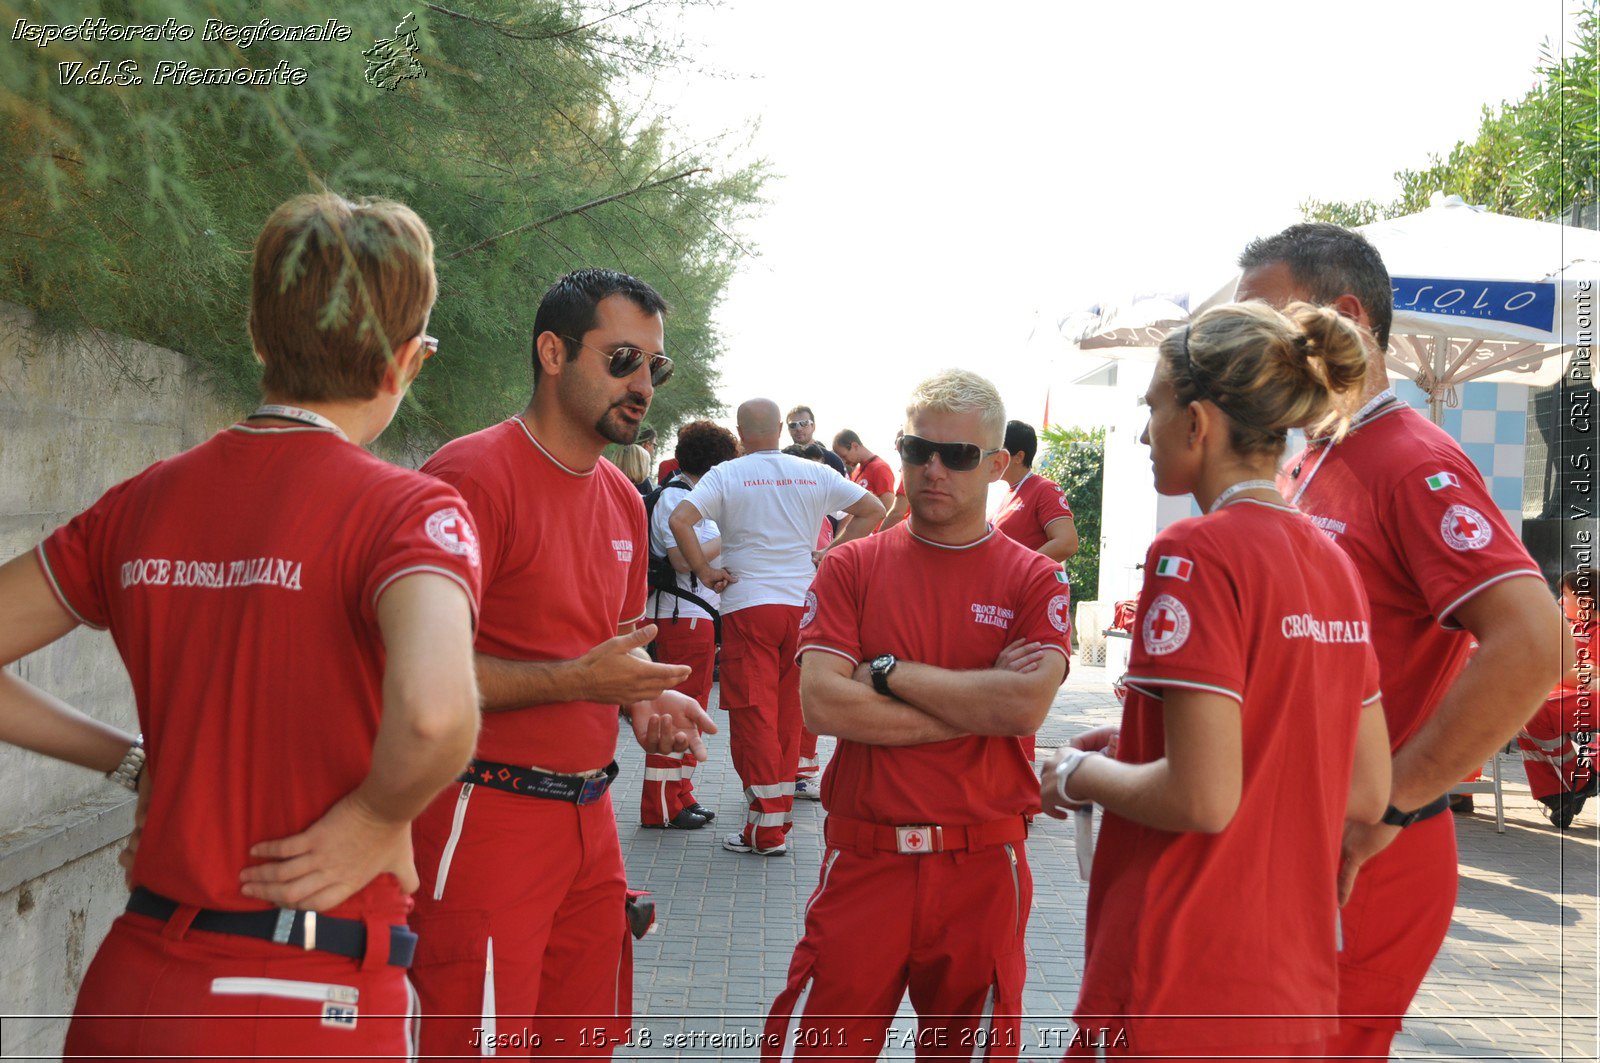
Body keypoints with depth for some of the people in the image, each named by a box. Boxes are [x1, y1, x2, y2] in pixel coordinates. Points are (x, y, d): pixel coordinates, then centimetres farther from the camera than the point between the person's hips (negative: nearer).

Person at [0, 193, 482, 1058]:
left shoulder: (141, 505, 2)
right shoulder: (406, 510, -15)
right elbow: (434, 711, -33)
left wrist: (132, 761, 11)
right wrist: (376, 820, -15)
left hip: (132, 984, 5)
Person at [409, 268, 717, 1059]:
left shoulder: (624, 501, 13)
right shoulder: (474, 474, -14)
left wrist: (644, 699, 3)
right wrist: (579, 680, -23)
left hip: (589, 815, 8)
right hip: (486, 813, -8)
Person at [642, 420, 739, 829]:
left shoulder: (690, 496, 20)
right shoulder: (676, 497, -14)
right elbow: (683, 559, -24)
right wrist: (730, 539, -19)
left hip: (697, 615, 11)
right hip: (681, 616, -11)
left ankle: (681, 795, 23)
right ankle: (661, 807, -2)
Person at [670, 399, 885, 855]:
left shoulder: (726, 475, -3)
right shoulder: (816, 474, 6)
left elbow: (679, 519, -16)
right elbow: (873, 510, 10)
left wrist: (704, 571, -7)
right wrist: (831, 554, 10)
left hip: (747, 605, -3)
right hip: (802, 602, 3)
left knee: (753, 713, 0)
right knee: (789, 713, 13)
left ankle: (766, 828, -1)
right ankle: (781, 810, 21)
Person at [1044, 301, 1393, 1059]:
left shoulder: (1196, 552, -15)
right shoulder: (1333, 563, 7)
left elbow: (1203, 797, -22)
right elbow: (1367, 794, 11)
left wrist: (1082, 775, -3)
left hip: (1183, 999, -8)